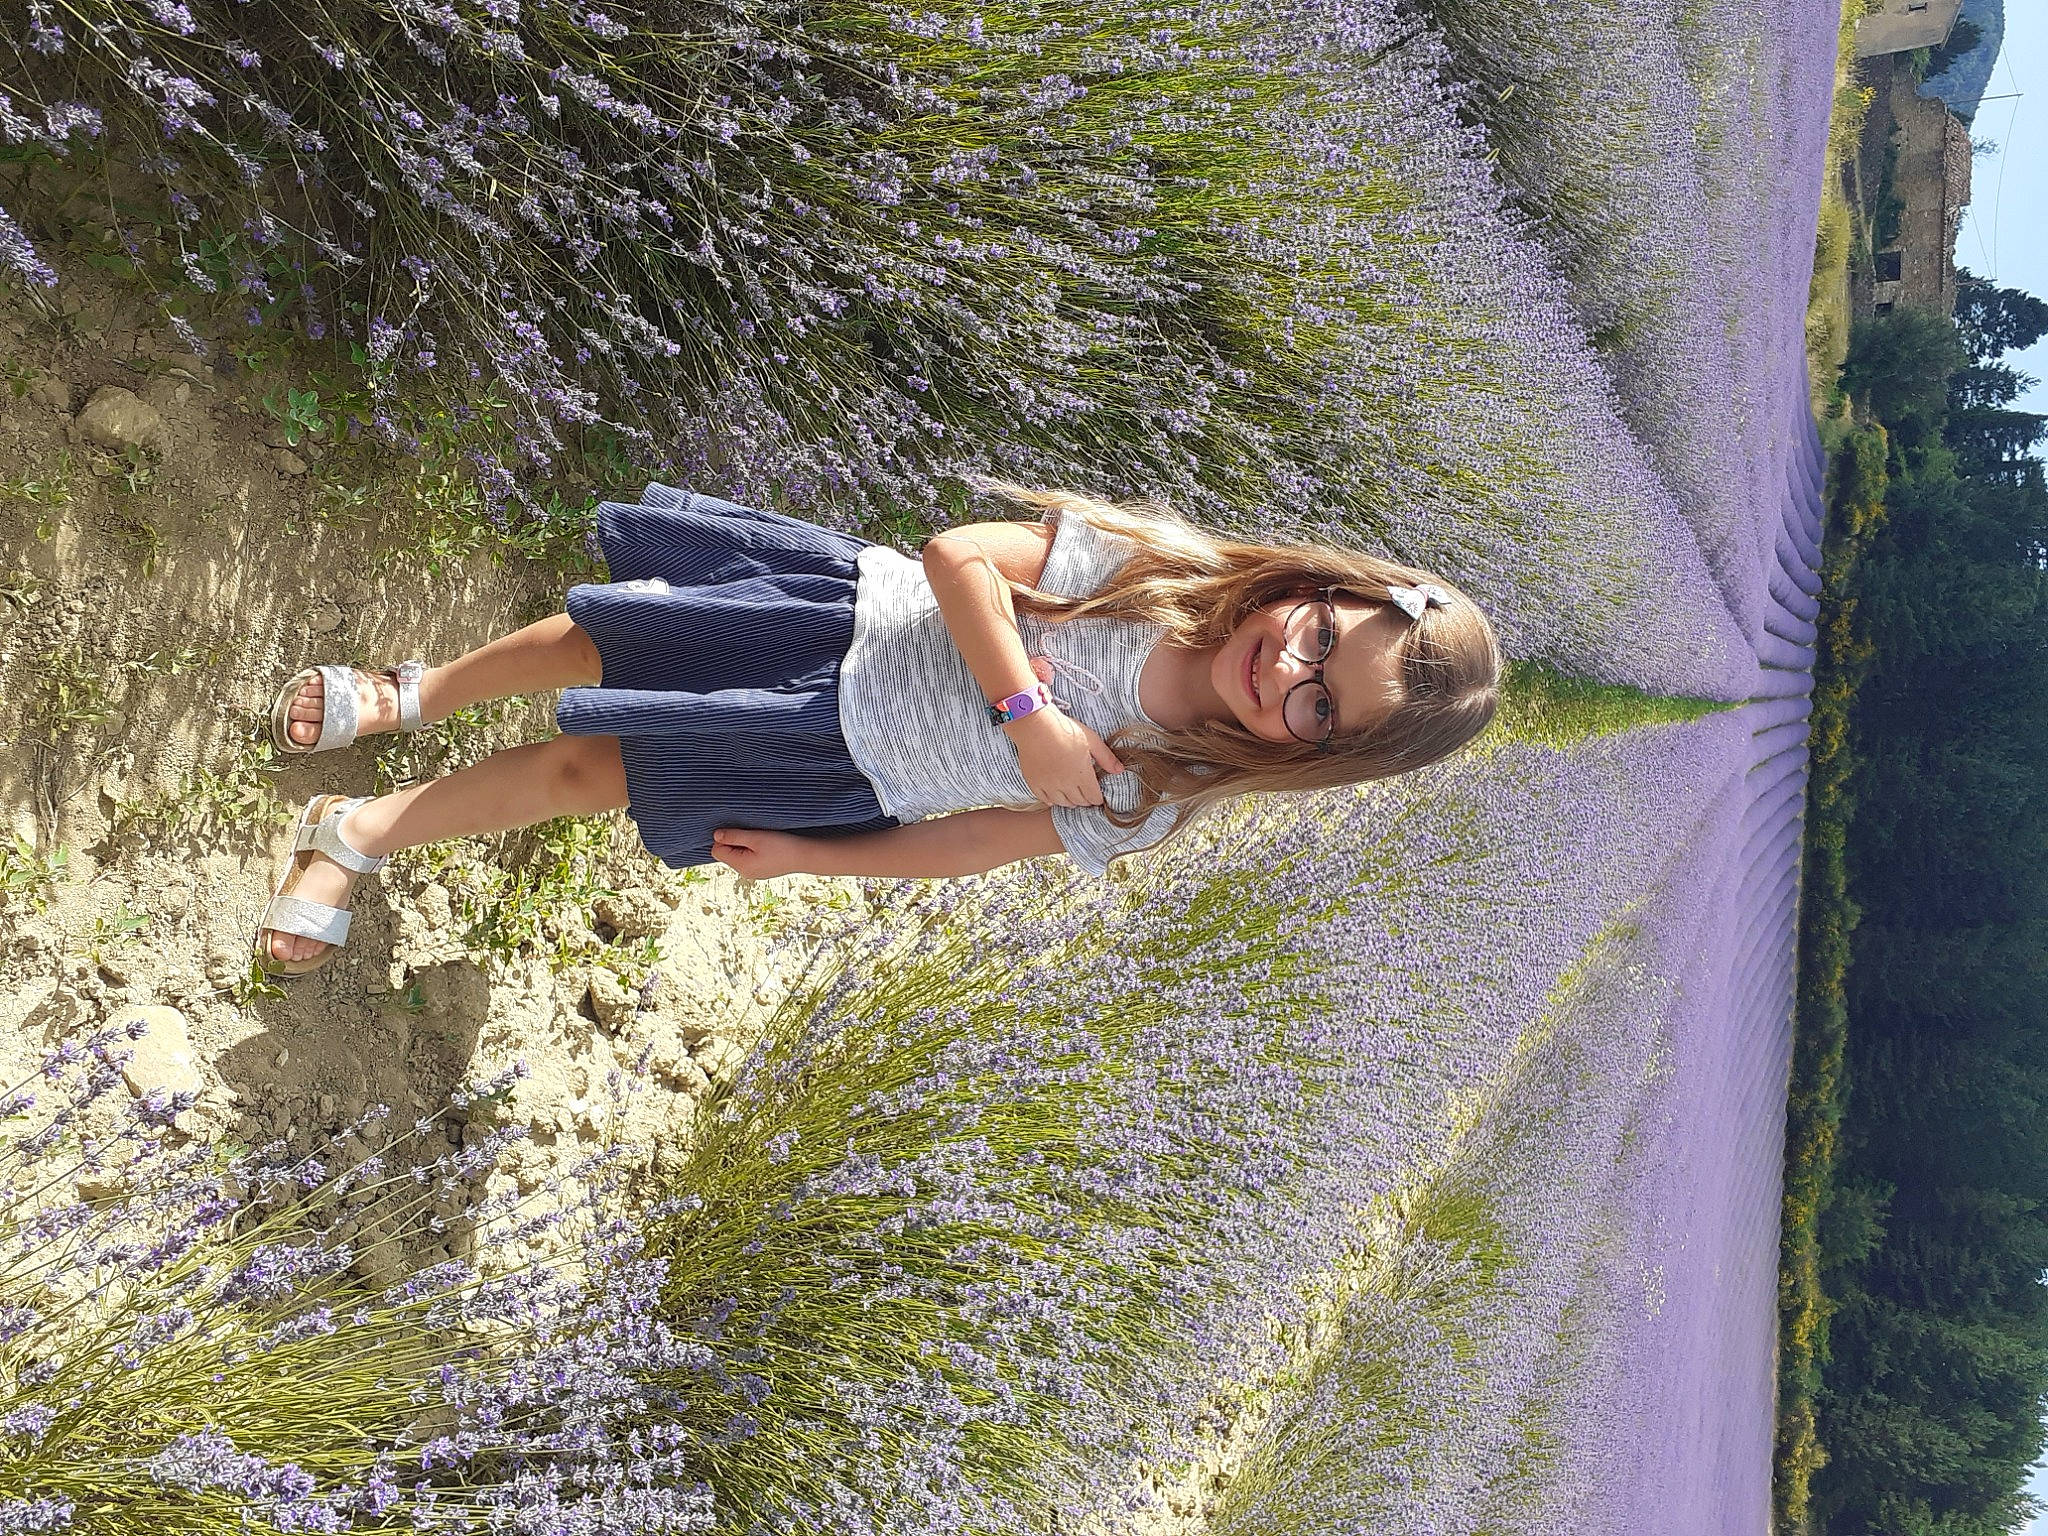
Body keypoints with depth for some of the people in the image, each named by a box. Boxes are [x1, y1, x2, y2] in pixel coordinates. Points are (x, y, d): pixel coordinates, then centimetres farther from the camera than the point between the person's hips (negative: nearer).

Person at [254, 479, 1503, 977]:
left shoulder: (1153, 802, -17)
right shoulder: (1158, 556, -19)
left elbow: (971, 844, -11)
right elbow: (960, 557, -18)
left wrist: (804, 860, -10)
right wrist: (1026, 710, -29)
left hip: (856, 775, -1)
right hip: (857, 611, 1)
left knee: (583, 770, 2)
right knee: (597, 638, 1)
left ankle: (360, 832, 25)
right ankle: (415, 695, 33)